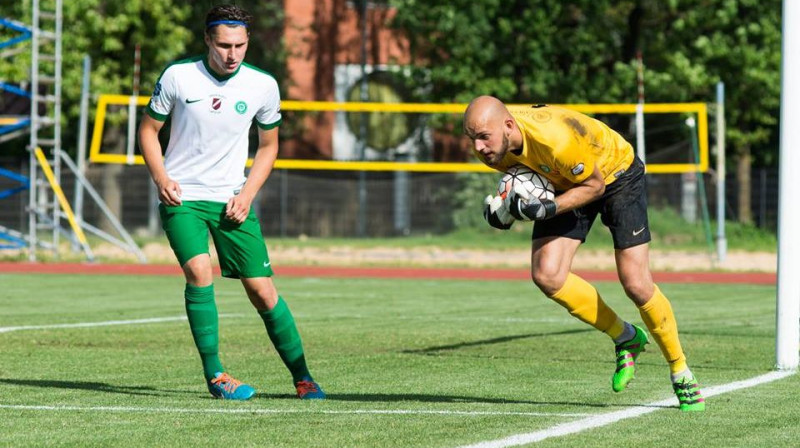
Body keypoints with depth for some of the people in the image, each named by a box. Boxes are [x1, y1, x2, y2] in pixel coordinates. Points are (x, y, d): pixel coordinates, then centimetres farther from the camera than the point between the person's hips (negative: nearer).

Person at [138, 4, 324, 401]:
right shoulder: (178, 76, -7)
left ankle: (302, 377, 10)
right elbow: (149, 128, 6)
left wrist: (247, 193, -3)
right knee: (199, 271, -24)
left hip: (232, 200, 1)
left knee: (262, 290, -4)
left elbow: (268, 145, 12)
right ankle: (214, 374, -14)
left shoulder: (263, 86, -3)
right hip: (181, 196, -1)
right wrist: (161, 179, -10)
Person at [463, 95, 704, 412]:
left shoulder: (556, 139, -40)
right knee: (546, 276, -13)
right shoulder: (492, 144, -20)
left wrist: (549, 209, -36)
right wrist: (505, 207, -17)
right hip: (565, 184, 6)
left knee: (636, 284, -13)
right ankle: (626, 338, 9)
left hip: (615, 175, -6)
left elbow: (595, 185, -23)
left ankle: (680, 372, 9)